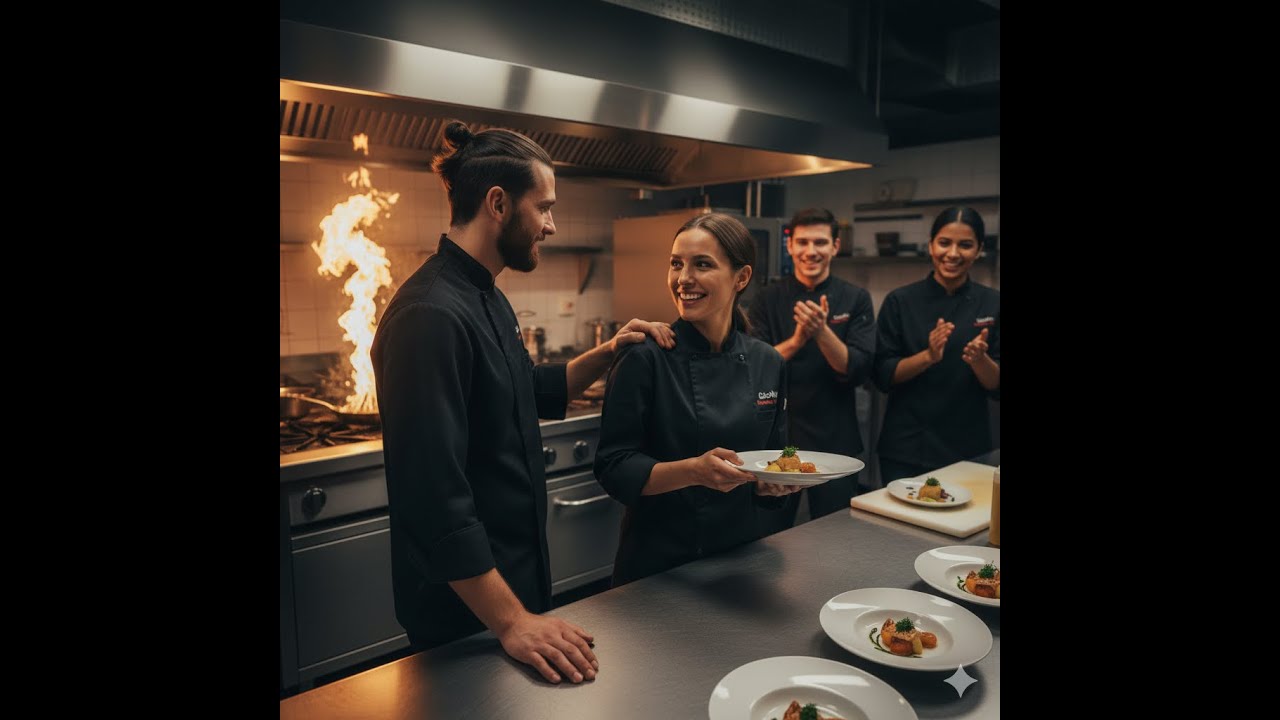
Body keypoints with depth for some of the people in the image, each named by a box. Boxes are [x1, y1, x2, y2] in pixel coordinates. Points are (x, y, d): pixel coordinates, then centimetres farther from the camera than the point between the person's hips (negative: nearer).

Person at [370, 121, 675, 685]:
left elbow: (529, 395, 21)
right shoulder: (431, 315, -26)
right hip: (465, 609, -9)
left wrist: (607, 352, 7)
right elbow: (435, 494, -29)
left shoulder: (488, 300, 7)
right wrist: (510, 622, -25)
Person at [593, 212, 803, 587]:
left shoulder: (768, 364, -2)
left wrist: (774, 482, -12)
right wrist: (693, 470, -30)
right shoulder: (645, 358, -16)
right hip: (657, 564, -4)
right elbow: (614, 469, -16)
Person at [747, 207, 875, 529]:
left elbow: (858, 371, -11)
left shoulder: (856, 299, -2)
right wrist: (796, 340, -25)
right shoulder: (768, 300, -1)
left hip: (835, 440, 0)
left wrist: (822, 332, -26)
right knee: (770, 534, 14)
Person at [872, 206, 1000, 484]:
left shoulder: (991, 304, 0)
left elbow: (996, 386, -2)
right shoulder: (900, 301, -4)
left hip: (969, 448, 2)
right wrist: (928, 357, -22)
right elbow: (883, 376, -6)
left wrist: (979, 359, -22)